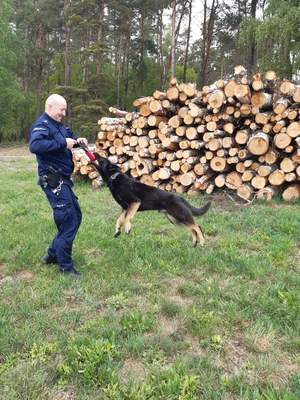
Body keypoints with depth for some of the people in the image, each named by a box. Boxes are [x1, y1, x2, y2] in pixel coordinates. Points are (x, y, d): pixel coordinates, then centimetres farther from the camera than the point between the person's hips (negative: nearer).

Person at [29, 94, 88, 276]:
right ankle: (65, 266, 7)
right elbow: (35, 145, -33)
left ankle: (53, 254, 29)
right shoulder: (42, 125, -15)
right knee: (68, 221, -6)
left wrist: (78, 141, 5)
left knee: (76, 216, 17)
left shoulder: (59, 124, 15)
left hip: (62, 179, 10)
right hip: (53, 180, -10)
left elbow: (69, 139, 28)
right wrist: (63, 143, -31)